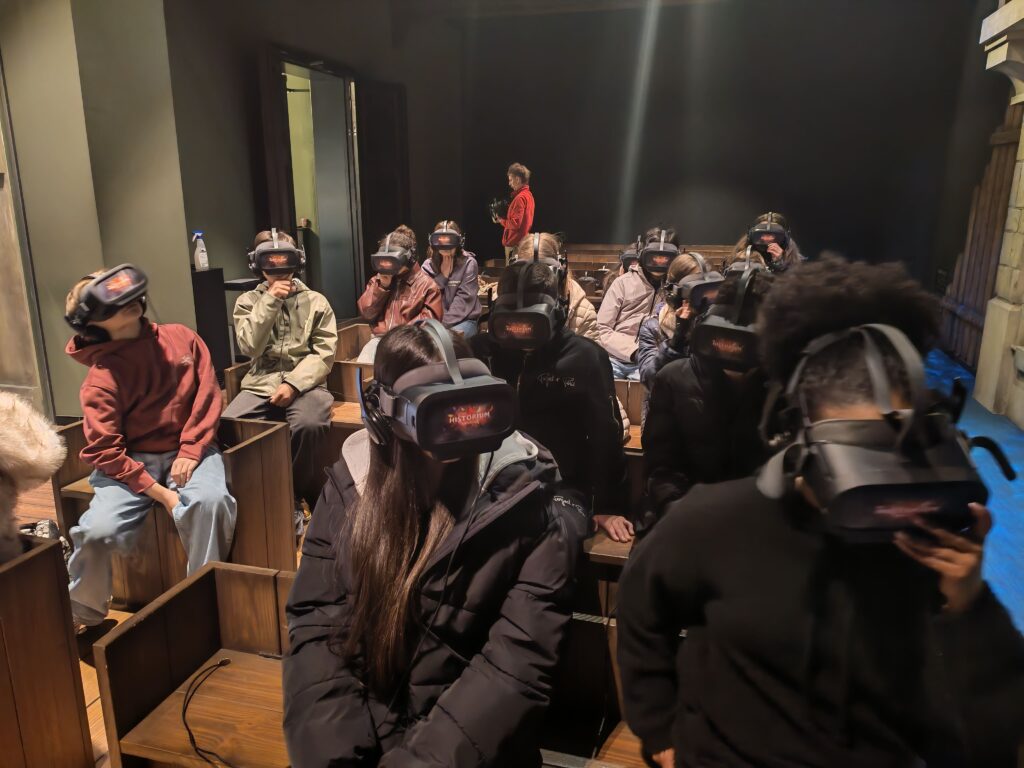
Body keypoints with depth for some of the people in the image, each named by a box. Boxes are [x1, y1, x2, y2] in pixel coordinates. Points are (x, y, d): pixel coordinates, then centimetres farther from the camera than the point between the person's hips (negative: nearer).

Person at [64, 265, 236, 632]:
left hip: (190, 450, 1)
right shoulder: (101, 379, -11)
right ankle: (81, 613, 10)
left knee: (209, 500, -31)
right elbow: (104, 452, -13)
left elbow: (208, 396, -1)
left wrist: (190, 452, -12)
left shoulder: (182, 339, -2)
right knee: (98, 530, -22)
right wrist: (159, 492, -19)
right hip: (132, 461, -1)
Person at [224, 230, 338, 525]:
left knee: (309, 425, -35)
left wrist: (293, 384, -16)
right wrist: (269, 302, -10)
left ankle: (299, 497, -9)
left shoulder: (316, 301, 7)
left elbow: (324, 354, -2)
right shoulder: (248, 301, 12)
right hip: (260, 385, 2)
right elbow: (249, 347, -4)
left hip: (304, 384, -2)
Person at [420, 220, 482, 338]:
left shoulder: (469, 263, -6)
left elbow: (464, 299, -12)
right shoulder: (428, 265, 7)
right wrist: (443, 275, -12)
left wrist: (445, 323, -19)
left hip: (464, 319, -3)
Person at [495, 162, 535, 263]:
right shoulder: (528, 195, 12)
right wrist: (504, 218, 7)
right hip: (523, 242, 10)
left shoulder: (520, 198, -17)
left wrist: (501, 220, -6)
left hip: (515, 244, -10)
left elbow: (515, 224, -23)